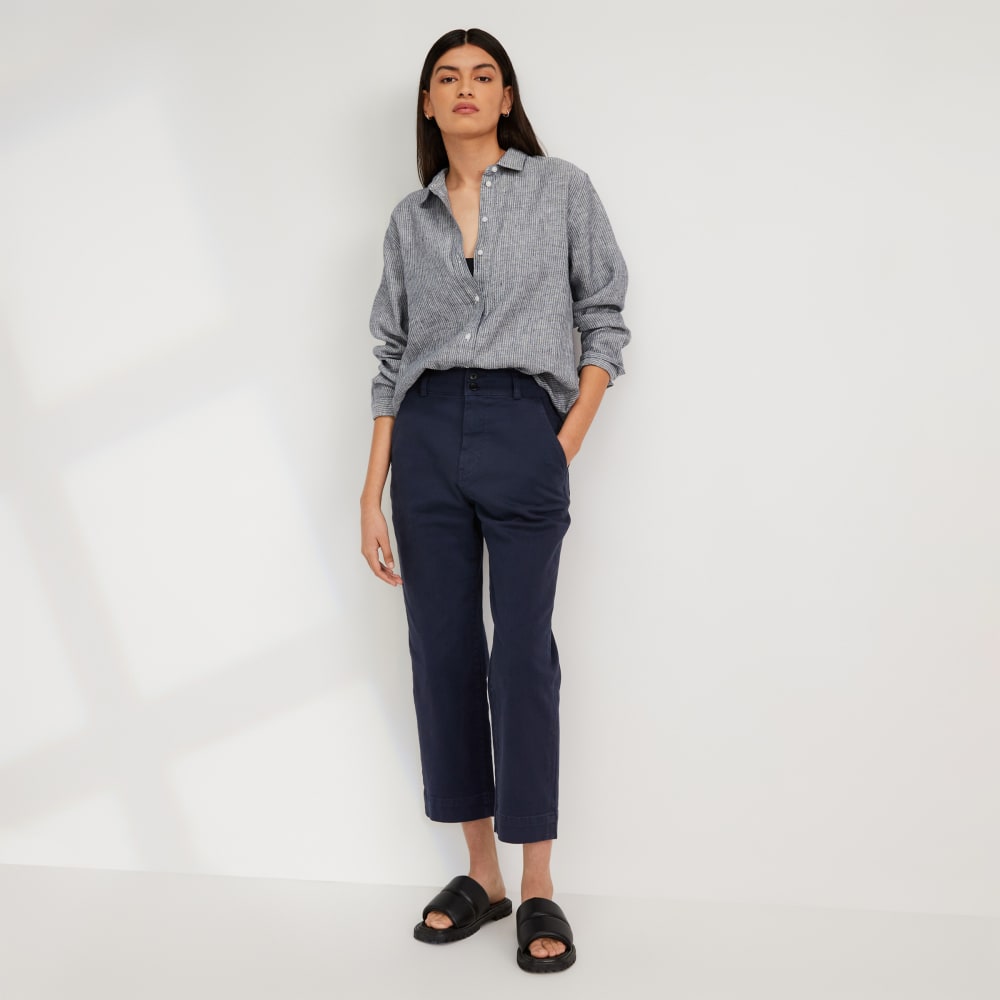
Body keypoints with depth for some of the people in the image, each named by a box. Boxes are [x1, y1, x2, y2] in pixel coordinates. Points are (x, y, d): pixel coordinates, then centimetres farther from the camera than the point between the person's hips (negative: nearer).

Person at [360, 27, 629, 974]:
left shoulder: (561, 189, 6)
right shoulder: (409, 219, 14)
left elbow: (604, 317, 5)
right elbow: (391, 359, 12)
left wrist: (569, 442, -6)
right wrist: (371, 495, 5)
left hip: (523, 430, -3)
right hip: (427, 438, 4)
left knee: (521, 657, -5)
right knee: (443, 654, 4)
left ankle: (538, 888, 6)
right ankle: (480, 875, 17)